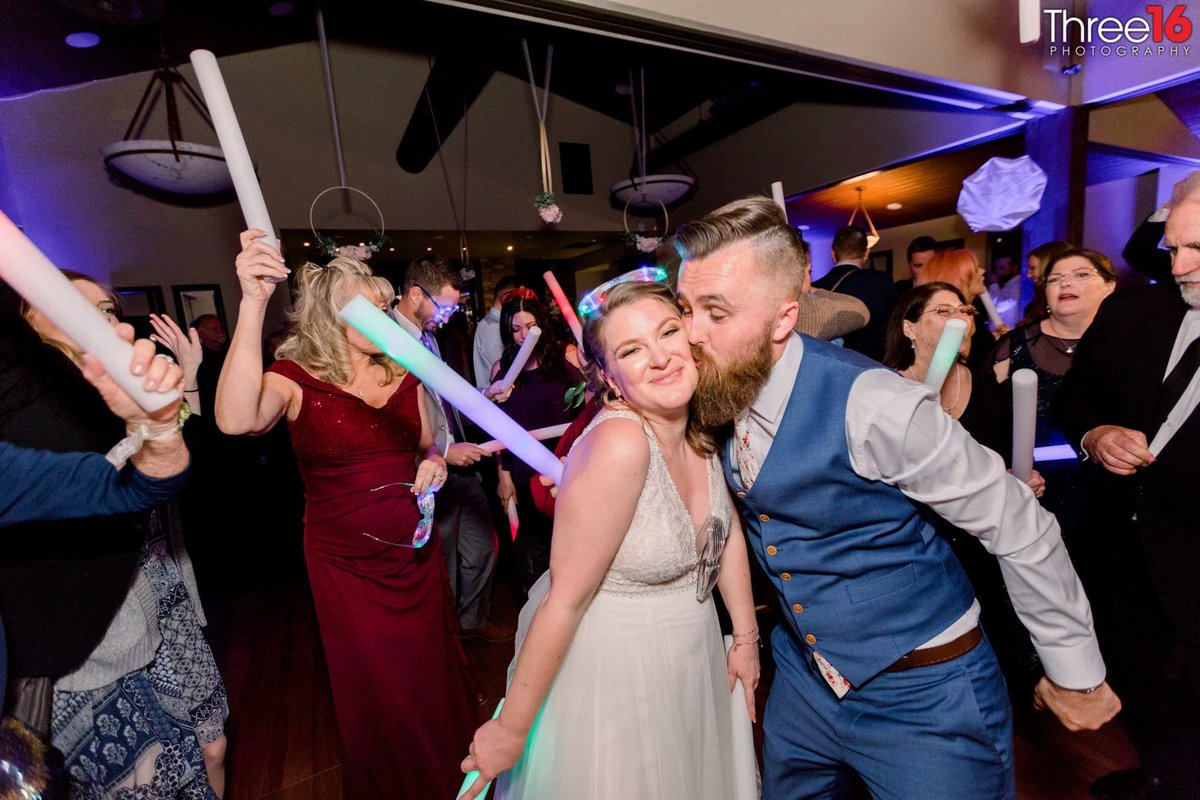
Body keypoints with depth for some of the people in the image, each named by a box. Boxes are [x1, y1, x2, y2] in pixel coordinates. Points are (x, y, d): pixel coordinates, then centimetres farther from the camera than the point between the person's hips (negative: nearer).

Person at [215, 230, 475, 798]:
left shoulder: (404, 376, 0)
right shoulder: (298, 379, -13)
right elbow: (236, 420, -35)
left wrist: (434, 463, -12)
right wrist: (253, 302, -38)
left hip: (415, 551, 4)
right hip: (346, 563, -3)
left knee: (431, 673, 19)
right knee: (375, 692, 15)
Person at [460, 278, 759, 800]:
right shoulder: (620, 443, -32)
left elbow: (726, 530, 4)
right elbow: (566, 598, -27)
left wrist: (746, 637, 8)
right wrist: (512, 729, -16)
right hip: (608, 665, -6)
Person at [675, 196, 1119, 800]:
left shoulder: (875, 408, -30)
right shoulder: (719, 391, -11)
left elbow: (1022, 529, -18)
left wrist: (1076, 675, -5)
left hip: (923, 701, -5)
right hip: (806, 676, 6)